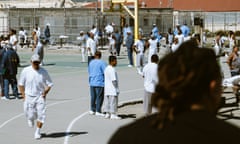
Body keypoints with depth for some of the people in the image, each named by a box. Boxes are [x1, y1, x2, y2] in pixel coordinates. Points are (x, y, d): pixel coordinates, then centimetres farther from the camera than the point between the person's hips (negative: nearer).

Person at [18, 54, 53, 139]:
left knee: (41, 114, -8)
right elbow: (21, 84, 6)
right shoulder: (25, 71, -4)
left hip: (40, 96, 0)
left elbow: (49, 84, 4)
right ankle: (30, 119, 41)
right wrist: (23, 95, -1)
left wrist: (45, 92, -11)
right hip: (29, 96, 0)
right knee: (30, 115, 3)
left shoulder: (44, 72, -4)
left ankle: (38, 131, 10)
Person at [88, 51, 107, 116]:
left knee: (93, 97, 13)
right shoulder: (102, 62, -10)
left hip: (92, 82, 6)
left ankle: (92, 110, 17)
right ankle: (98, 111, 0)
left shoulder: (91, 62, 10)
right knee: (99, 97, -1)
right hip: (100, 83, -6)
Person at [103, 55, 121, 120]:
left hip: (106, 89, 9)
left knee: (107, 101, 12)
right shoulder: (112, 70, -19)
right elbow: (114, 80, -22)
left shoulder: (106, 69, 9)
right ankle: (113, 115, 3)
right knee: (113, 102, -1)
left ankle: (107, 114, 18)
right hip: (113, 90, -9)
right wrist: (116, 88, -13)